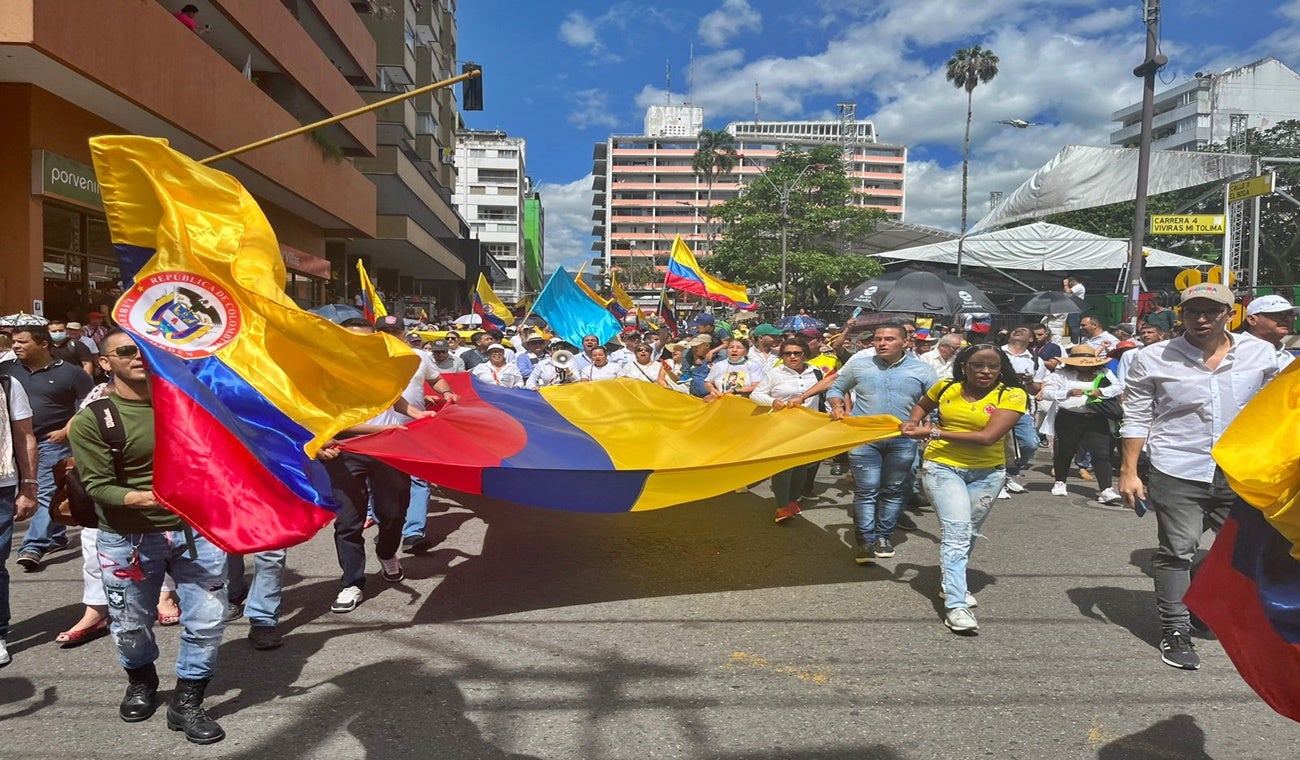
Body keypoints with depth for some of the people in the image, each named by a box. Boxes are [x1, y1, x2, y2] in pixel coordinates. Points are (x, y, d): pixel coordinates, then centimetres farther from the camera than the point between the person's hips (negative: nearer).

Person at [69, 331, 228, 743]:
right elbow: (98, 487, -15)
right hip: (129, 539, -2)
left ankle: (186, 701, 18)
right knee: (130, 627, 16)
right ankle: (141, 683, 47)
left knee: (207, 619, -1)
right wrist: (144, 498, -31)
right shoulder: (91, 420, -9)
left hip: (196, 530, 2)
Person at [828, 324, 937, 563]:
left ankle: (883, 536, 23)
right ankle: (866, 541, 4)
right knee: (866, 490, -3)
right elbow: (836, 389, 16)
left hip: (903, 440, 1)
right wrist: (837, 407, -4)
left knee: (893, 491, 10)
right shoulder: (858, 365, 4)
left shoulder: (922, 370, 3)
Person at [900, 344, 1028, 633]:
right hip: (943, 466, -1)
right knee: (958, 531, -14)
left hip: (987, 473, 1)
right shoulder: (946, 388, -2)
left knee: (967, 534, 15)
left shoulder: (1012, 395, -11)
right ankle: (956, 604, -13)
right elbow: (922, 405, 20)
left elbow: (988, 437, -23)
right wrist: (913, 423, -3)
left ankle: (951, 584, 37)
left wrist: (934, 432, -22)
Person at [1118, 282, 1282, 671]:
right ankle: (1174, 631, 14)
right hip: (1178, 472, -3)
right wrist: (1129, 471, -4)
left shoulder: (1261, 354, 3)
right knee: (1176, 551, 2)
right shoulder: (1154, 359, -4)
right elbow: (1137, 419, -1)